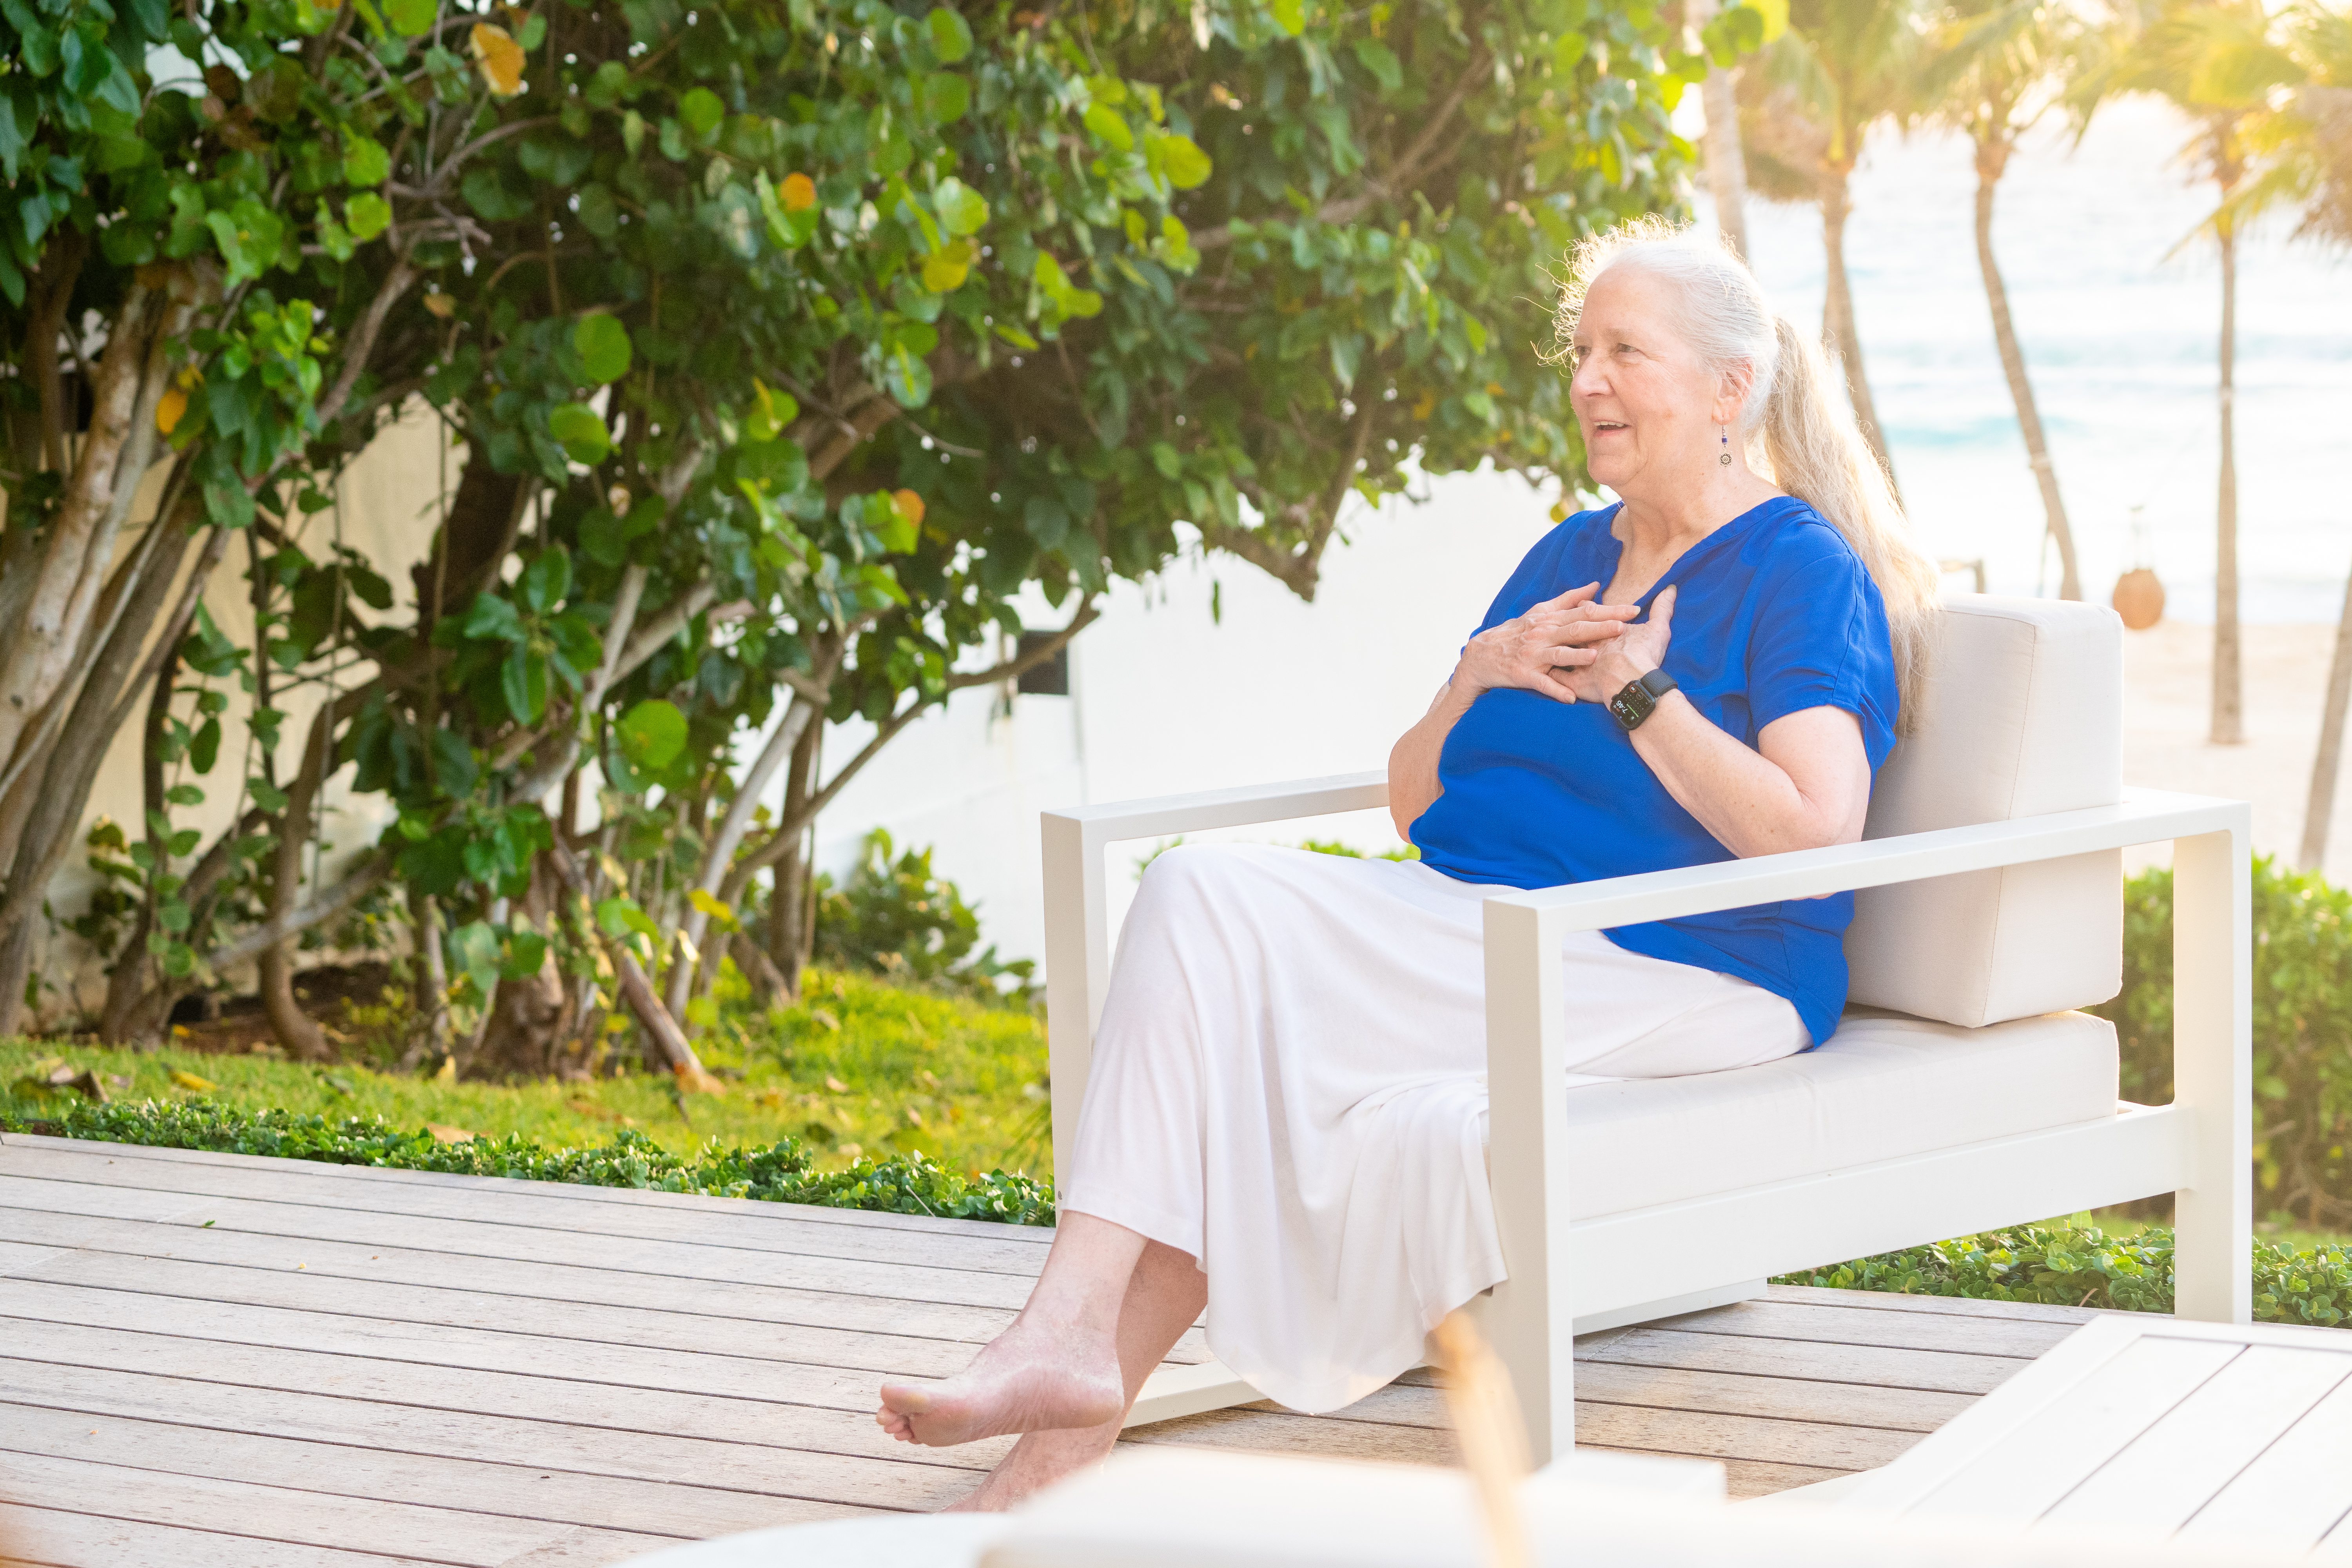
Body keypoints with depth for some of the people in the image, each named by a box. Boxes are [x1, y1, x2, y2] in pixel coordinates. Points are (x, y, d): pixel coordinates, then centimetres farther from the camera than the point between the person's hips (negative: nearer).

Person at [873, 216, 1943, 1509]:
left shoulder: (1805, 572, -4)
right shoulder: (1570, 554, 20)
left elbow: (1813, 836, -19)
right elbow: (1411, 800, 20)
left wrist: (1638, 691, -13)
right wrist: (1482, 677, 0)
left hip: (1681, 977, -8)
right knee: (1203, 893, -19)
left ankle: (1087, 1411, -11)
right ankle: (1074, 1337, -29)